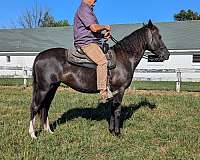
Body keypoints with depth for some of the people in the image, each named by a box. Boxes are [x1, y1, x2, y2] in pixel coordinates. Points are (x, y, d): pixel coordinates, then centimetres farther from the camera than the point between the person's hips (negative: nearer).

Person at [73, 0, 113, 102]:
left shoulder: (89, 10, 25)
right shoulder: (84, 9, -9)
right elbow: (94, 28, -19)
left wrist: (103, 35, 12)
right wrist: (105, 27, -1)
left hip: (93, 43, 11)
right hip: (86, 43, -11)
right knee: (102, 61, -29)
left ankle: (107, 88, 13)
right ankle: (103, 92, -29)